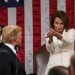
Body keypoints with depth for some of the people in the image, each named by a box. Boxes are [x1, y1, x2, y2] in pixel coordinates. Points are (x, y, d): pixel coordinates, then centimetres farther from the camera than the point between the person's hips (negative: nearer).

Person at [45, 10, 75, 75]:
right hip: (53, 65, 2)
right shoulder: (49, 34, 11)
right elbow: (49, 49, -6)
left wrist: (56, 34, -33)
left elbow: (69, 40, -17)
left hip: (68, 65, -1)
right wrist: (51, 38, -25)